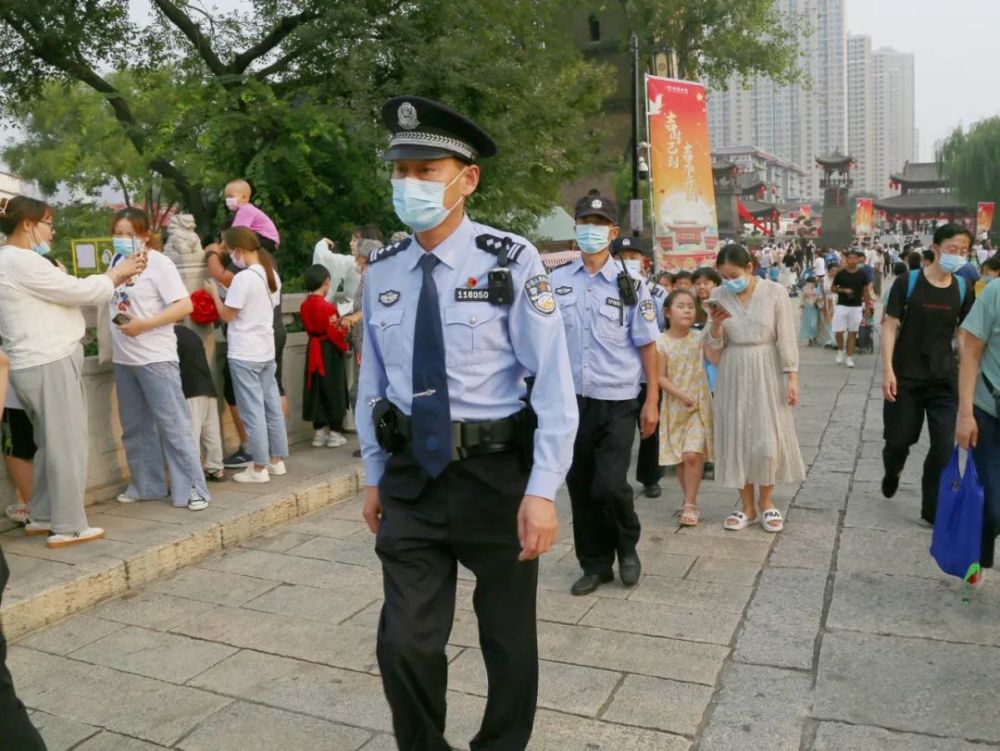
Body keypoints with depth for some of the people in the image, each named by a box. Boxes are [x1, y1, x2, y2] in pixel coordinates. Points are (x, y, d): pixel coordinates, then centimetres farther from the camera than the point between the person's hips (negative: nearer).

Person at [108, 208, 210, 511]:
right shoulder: (117, 261, 10)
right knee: (135, 427, 14)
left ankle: (192, 489, 1)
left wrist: (144, 325, -20)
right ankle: (145, 485, 26)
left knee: (173, 425, -4)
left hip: (155, 358, -7)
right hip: (123, 358, 7)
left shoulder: (158, 263, -9)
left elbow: (185, 306, -16)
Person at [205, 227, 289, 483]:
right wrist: (228, 292, 16)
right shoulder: (272, 275, 7)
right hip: (266, 351, 8)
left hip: (244, 354, -8)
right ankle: (277, 460, 21)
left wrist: (214, 293, 4)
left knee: (253, 411, -2)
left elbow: (227, 315, -11)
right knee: (272, 406, 13)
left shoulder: (243, 278, -17)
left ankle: (259, 468, 3)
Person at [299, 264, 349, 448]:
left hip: (313, 350, 7)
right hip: (329, 352, -6)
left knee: (316, 391, 12)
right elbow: (335, 333, -18)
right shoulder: (327, 307, -20)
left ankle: (319, 432, 19)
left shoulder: (304, 305, 1)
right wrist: (344, 346, 1)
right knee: (333, 390, 4)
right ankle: (334, 433, 10)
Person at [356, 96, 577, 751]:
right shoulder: (382, 271, 2)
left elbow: (553, 379, -14)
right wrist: (376, 476, 11)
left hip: (496, 474, -2)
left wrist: (542, 489, -18)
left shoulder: (511, 261, -12)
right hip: (412, 476, 3)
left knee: (509, 641, 17)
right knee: (405, 644, 5)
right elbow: (373, 381, 9)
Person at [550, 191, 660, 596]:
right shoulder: (556, 280, 4)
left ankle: (627, 547, 22)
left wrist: (652, 401, -2)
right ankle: (595, 564, 27)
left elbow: (647, 346, 1)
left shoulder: (630, 284, -2)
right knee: (580, 486, 9)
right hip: (570, 399, 3)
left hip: (616, 402, -2)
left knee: (610, 485, -9)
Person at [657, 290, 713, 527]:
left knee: (693, 454, -12)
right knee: (679, 457, 9)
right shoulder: (661, 342, -6)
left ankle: (690, 504, 0)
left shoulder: (699, 338, -1)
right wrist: (682, 395, -21)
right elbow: (661, 378, -8)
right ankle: (689, 500, 26)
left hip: (699, 405, 0)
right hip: (674, 406, 1)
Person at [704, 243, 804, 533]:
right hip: (733, 375, 2)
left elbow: (786, 339, -5)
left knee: (768, 439, 0)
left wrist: (792, 378, -8)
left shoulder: (775, 293, -8)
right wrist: (715, 325, -16)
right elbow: (714, 348, 3)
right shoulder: (719, 297, -1)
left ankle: (766, 502, 21)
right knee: (737, 437, 5)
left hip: (767, 373, -2)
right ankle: (747, 506, 18)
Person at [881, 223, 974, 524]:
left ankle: (932, 510, 15)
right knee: (899, 440, 7)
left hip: (945, 379, 3)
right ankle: (891, 473, 42)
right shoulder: (907, 282, -8)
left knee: (944, 447, 0)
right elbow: (890, 327, -8)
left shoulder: (963, 288, 2)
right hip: (906, 378, -3)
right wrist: (888, 370, -15)